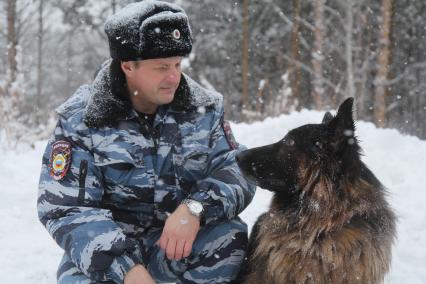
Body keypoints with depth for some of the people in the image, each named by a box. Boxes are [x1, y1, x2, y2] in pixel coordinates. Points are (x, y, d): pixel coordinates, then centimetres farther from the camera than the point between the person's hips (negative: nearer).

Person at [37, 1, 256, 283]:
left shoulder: (204, 107, -3)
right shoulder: (80, 119, -11)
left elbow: (238, 171, -7)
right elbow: (66, 208, -17)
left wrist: (195, 208, -31)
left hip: (185, 240, 2)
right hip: (107, 251, -2)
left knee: (233, 239, -27)